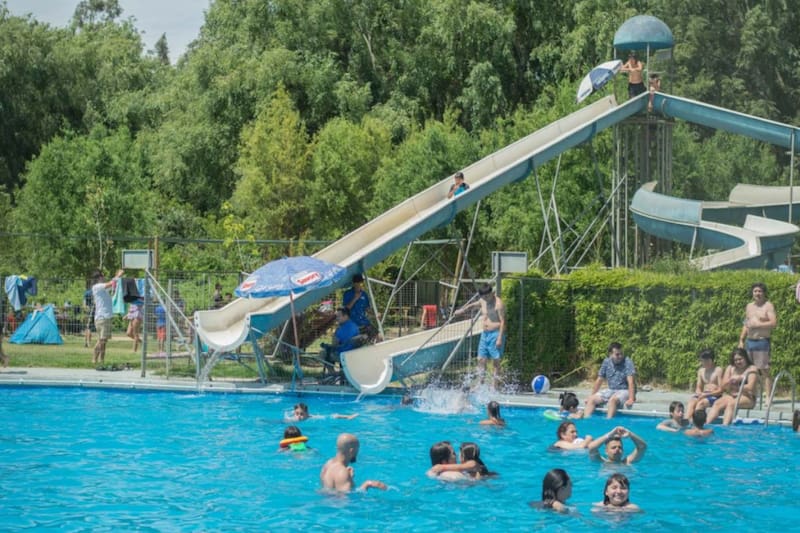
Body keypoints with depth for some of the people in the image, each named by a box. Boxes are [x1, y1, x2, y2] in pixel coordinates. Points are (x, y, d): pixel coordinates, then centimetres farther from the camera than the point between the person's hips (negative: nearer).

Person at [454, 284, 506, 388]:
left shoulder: (499, 304, -12)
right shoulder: (482, 301, 11)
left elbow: (503, 322, -15)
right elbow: (472, 305, 33)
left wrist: (500, 338, -21)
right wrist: (462, 310, 23)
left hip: (495, 334, -8)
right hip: (485, 333, 8)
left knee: (495, 361, -6)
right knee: (481, 359, 5)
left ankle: (495, 386, -4)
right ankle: (481, 383, 11)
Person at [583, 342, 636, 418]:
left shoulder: (627, 362, -14)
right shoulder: (606, 362, 3)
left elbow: (630, 382, -22)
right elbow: (599, 380, 11)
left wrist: (631, 399, -32)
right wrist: (591, 395, 9)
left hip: (625, 391, -6)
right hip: (611, 390, 6)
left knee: (612, 399, -36)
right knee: (592, 399, -12)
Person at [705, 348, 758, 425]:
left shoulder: (752, 369, 2)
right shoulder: (730, 368, 16)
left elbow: (750, 388, -9)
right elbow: (724, 386, 9)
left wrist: (735, 387, -2)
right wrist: (730, 380, -11)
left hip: (747, 398, -5)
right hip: (730, 396, 5)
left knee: (731, 403, -35)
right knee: (717, 403, -26)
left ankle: (724, 426, -53)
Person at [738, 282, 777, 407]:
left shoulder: (768, 306, -3)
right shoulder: (749, 306, 17)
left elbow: (774, 323, -14)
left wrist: (757, 325, -16)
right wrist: (741, 340, 15)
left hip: (762, 342, -6)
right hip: (749, 341, 7)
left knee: (764, 371, -10)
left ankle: (768, 398, -12)